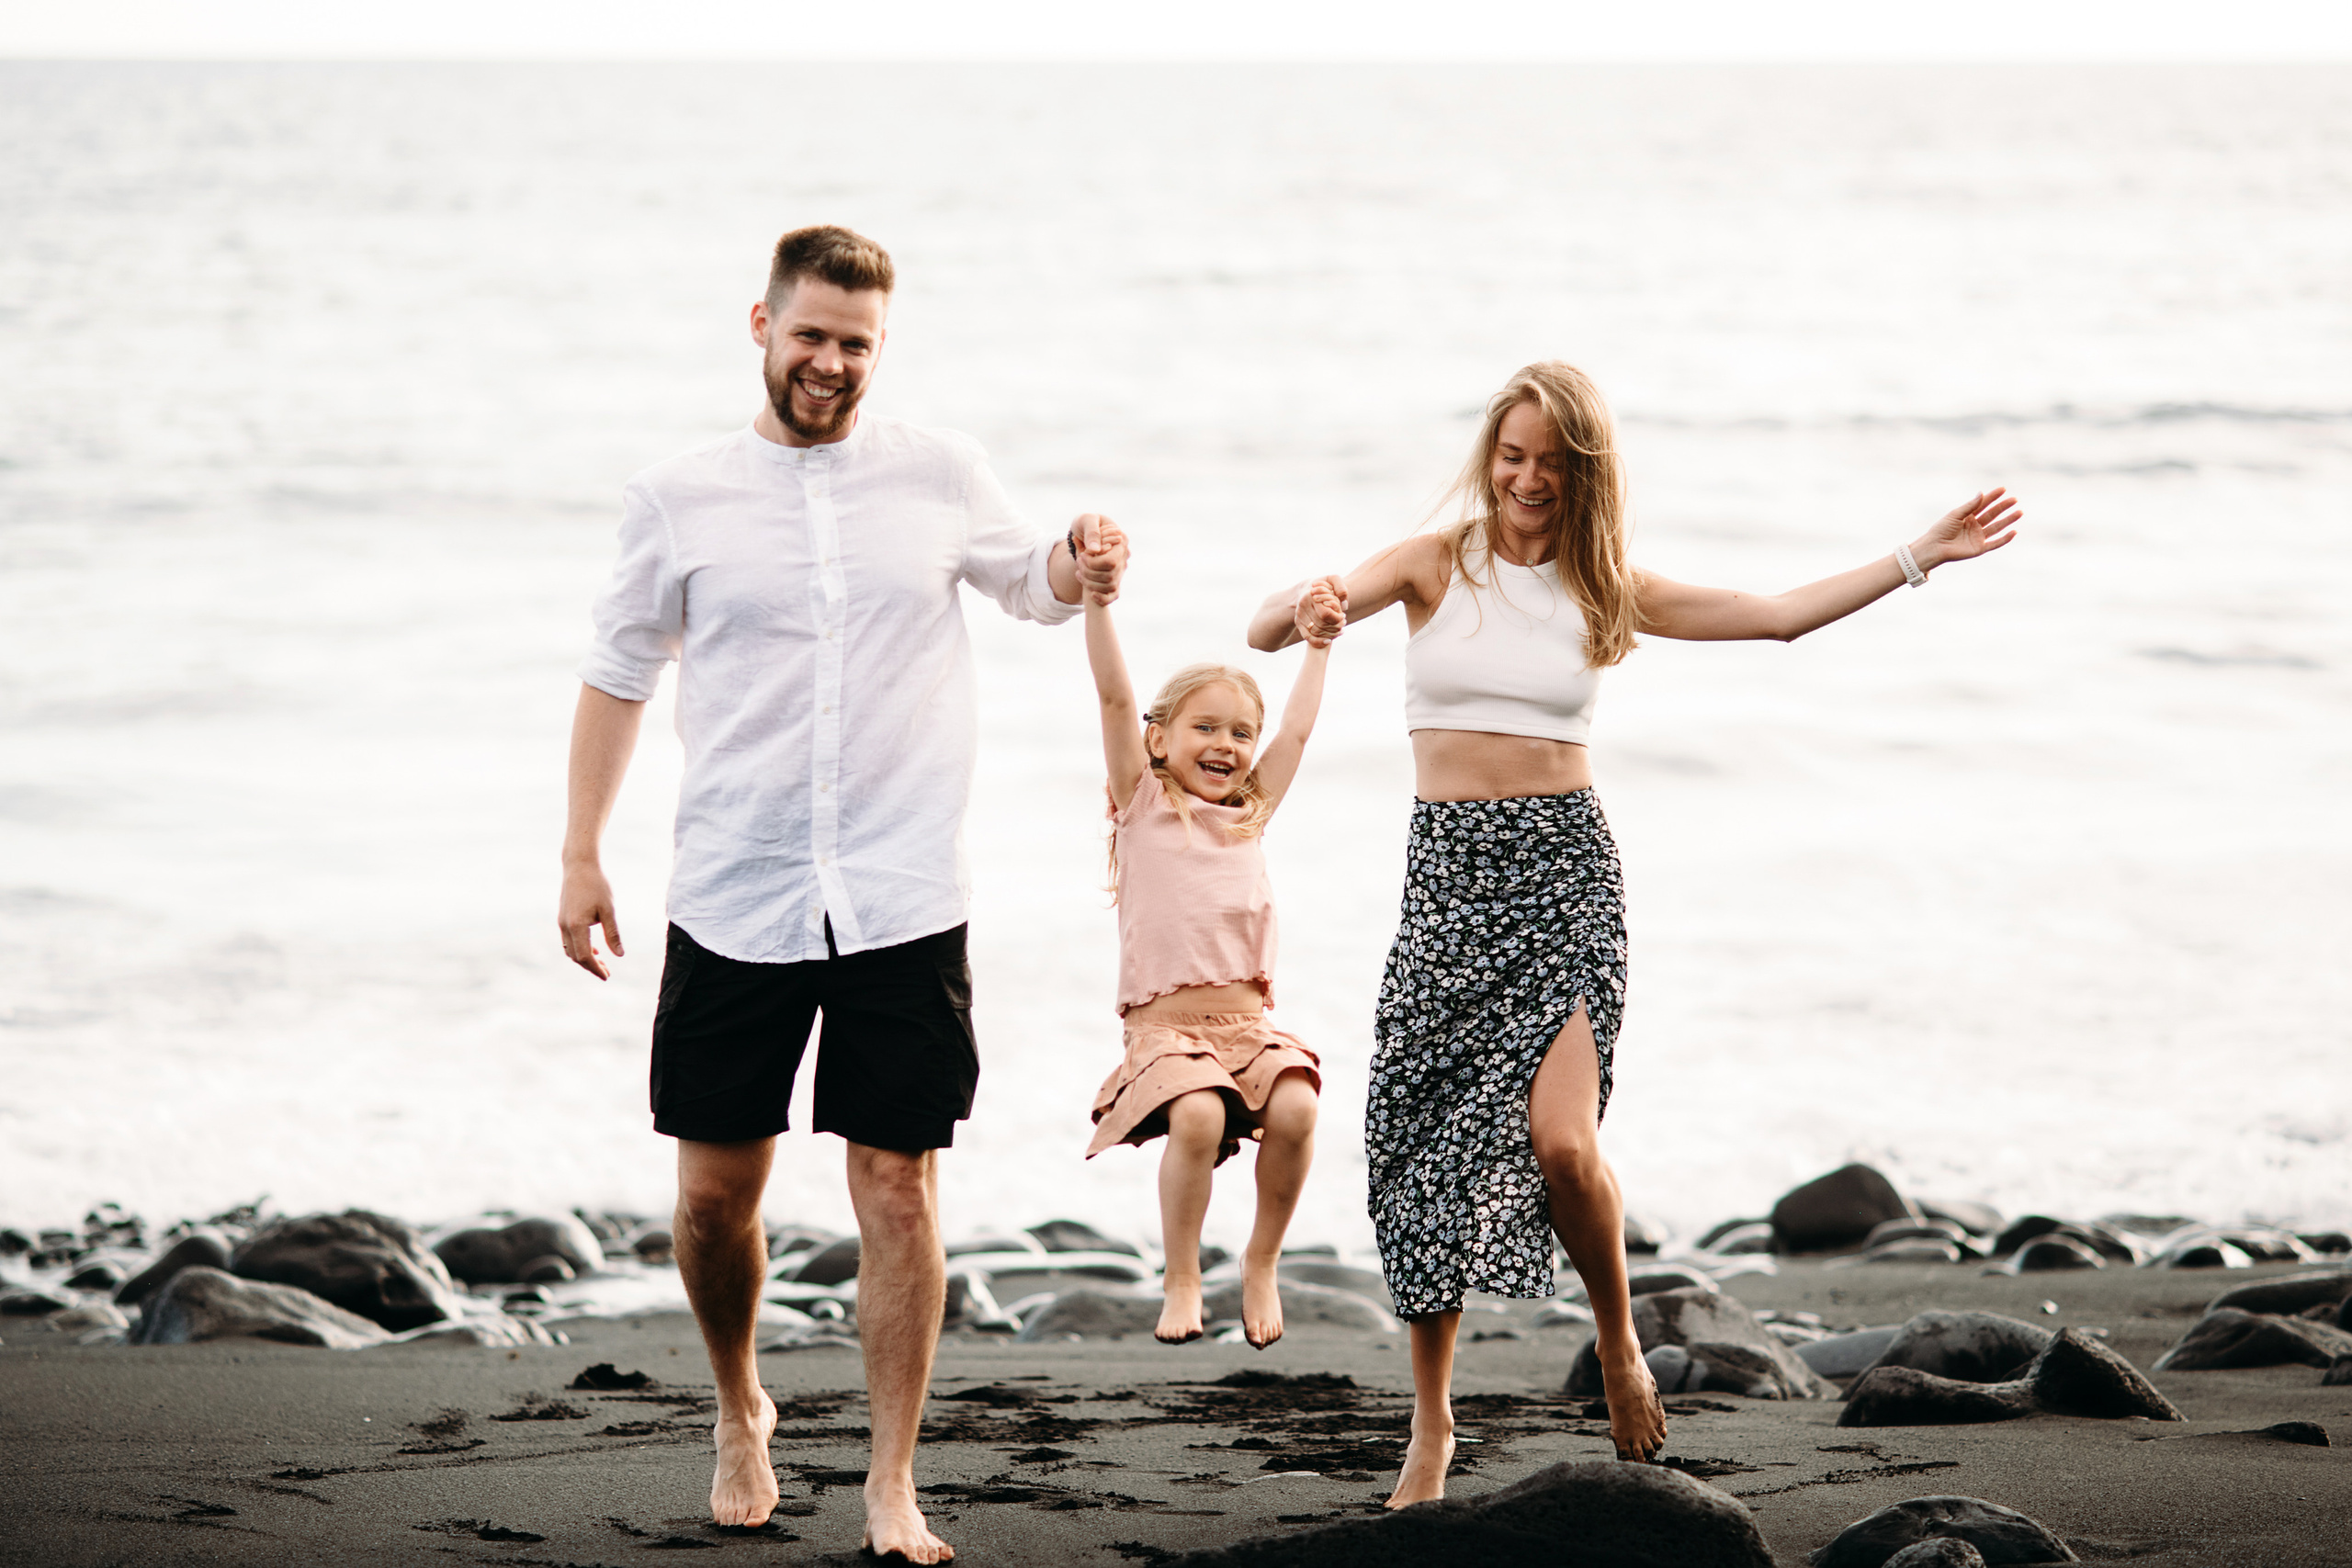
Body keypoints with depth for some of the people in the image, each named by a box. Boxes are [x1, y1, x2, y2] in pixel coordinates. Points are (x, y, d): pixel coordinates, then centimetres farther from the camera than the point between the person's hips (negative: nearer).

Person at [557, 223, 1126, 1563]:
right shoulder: (680, 501, 4)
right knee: (717, 1190, 5)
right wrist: (582, 854, 9)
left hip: (903, 901, 0)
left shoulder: (940, 474, 4)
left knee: (899, 1188, -2)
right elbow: (618, 678, 13)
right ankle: (741, 1412, 32)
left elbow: (1032, 581, 20)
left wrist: (1085, 573, -4)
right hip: (734, 900, 1)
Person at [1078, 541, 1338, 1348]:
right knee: (1197, 1116, -33)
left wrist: (1319, 643, 25)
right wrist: (1097, 599, -11)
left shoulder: (1252, 815, 19)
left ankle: (1262, 1263, -4)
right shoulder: (1145, 804, 7)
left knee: (1294, 1108, -27)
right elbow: (1115, 698, -2)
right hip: (1165, 1030, -4)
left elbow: (1297, 728, 25)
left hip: (1248, 1024, 4)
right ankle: (1181, 1281, -13)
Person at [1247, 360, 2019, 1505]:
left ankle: (1617, 1337, 8)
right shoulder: (1435, 565, 4)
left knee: (1559, 1139, -20)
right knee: (1428, 1150, -2)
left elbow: (1780, 615, 13)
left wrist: (1920, 557, 9)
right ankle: (1432, 1423, 12)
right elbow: (1265, 631, -5)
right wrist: (1307, 610, -29)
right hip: (1447, 871, 1)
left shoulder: (1602, 591, 7)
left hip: (1562, 868, -1)